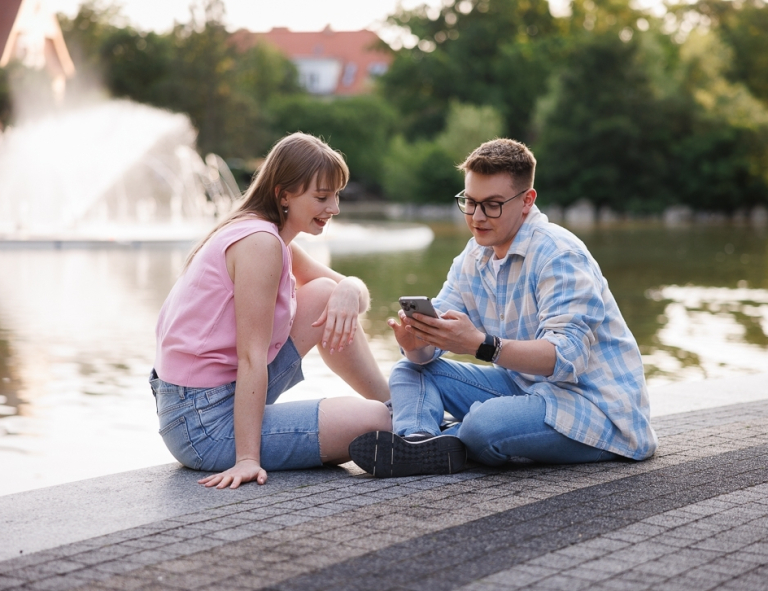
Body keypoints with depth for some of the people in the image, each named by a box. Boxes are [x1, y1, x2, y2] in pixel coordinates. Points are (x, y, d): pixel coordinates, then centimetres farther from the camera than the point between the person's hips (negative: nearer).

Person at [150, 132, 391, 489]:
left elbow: (352, 288, 14)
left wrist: (348, 292, -11)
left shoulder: (274, 240, 12)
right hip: (205, 425, -10)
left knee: (325, 294, 9)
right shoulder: (260, 242, -18)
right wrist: (247, 458, -24)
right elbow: (251, 358, -22)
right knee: (373, 421, -16)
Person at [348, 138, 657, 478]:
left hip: (596, 404, -8)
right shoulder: (473, 259, 7)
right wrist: (416, 343, -25)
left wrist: (480, 345, -42)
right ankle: (417, 441, -28)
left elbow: (568, 355, -31)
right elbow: (427, 353, 1)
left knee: (484, 425, -36)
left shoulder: (559, 256, -18)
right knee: (410, 370, -1)